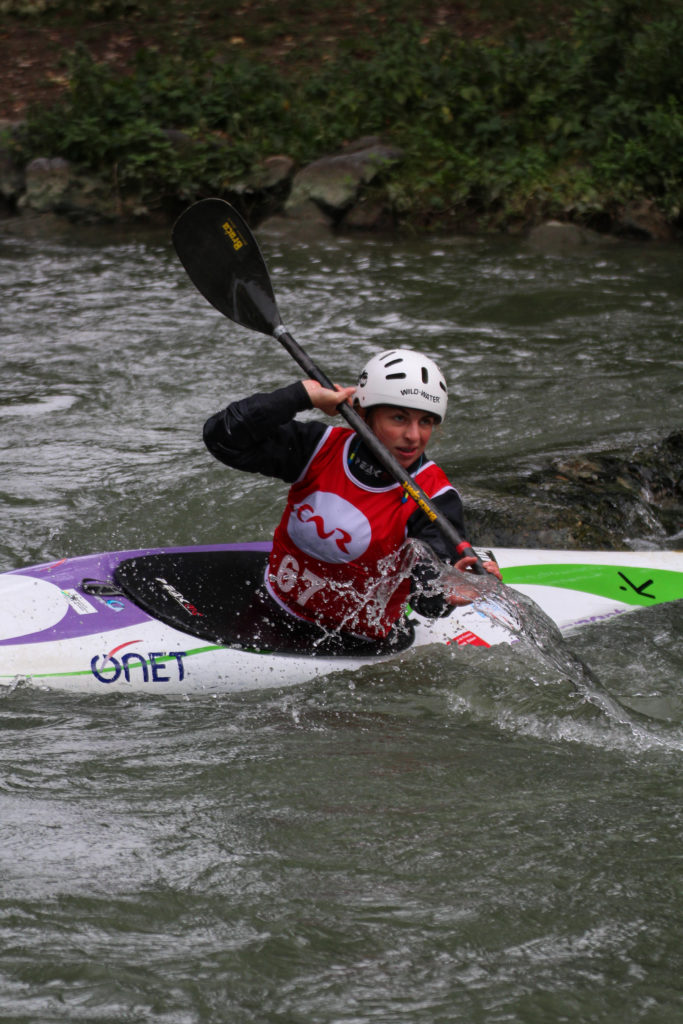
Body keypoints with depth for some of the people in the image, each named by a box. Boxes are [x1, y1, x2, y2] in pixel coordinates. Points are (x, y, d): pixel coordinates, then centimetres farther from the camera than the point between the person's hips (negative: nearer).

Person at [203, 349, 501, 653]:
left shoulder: (434, 497, -12)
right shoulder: (322, 447, -3)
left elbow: (428, 601, -25)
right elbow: (222, 438, -7)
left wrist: (449, 590, -50)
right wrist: (303, 395, -15)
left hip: (360, 648, -3)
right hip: (272, 615, 3)